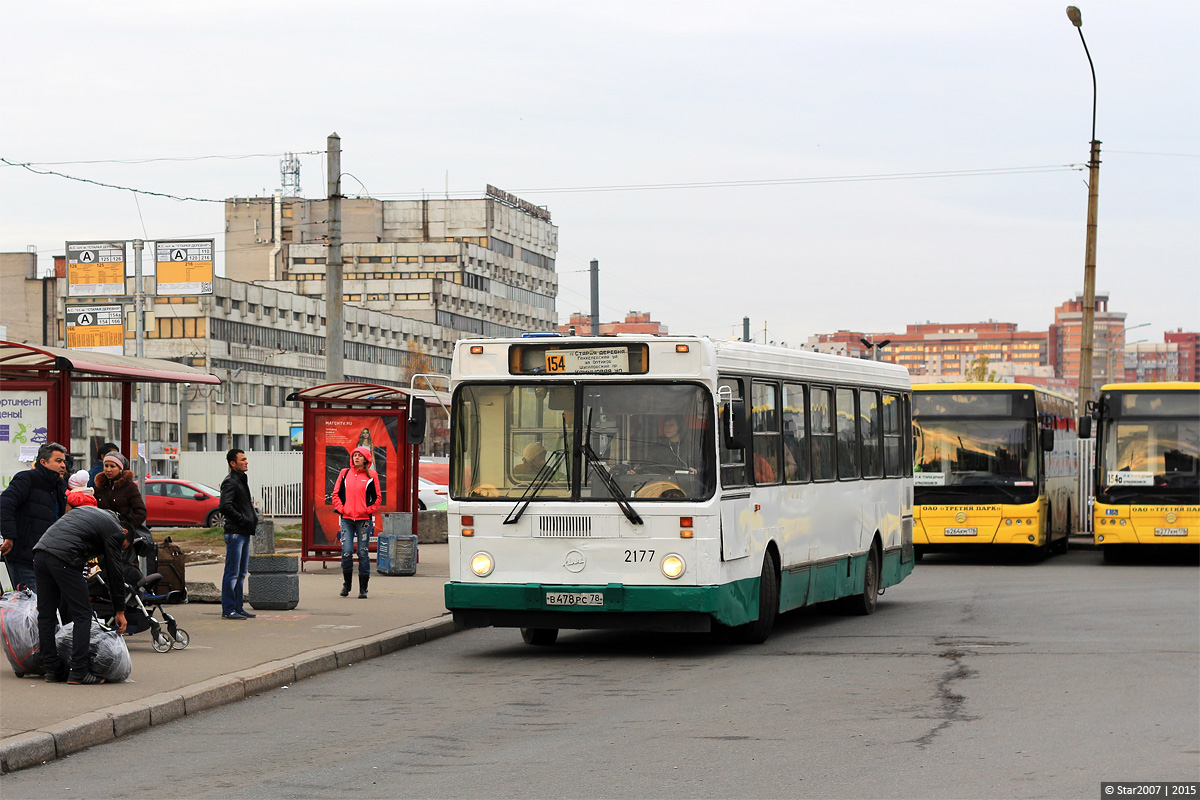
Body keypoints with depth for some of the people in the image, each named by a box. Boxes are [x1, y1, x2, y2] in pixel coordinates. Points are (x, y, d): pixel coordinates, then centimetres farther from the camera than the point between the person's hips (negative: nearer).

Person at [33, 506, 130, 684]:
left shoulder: (89, 510, 31)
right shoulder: (116, 532, 8)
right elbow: (114, 572, 9)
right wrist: (120, 610, 17)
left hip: (40, 551, 8)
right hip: (64, 559, -8)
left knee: (46, 616, 12)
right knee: (82, 615, 0)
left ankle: (52, 670, 14)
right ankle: (78, 672, -4)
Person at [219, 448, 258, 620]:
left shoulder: (242, 480, 19)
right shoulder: (230, 482, -11)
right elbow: (225, 506, -22)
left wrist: (254, 516, 13)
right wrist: (243, 520, -18)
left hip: (245, 533, 10)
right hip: (235, 533, -10)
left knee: (241, 573, 13)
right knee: (232, 573, -7)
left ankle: (238, 607, 19)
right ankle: (228, 610, -4)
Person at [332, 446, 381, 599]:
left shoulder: (371, 476, 4)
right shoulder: (345, 474, 9)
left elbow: (377, 497, 7)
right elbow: (336, 493, 12)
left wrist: (369, 510, -4)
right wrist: (341, 509, 0)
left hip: (364, 519, -1)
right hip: (346, 519, 1)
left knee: (363, 553, -1)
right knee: (346, 552, -7)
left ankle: (363, 588, 6)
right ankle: (346, 584, 12)